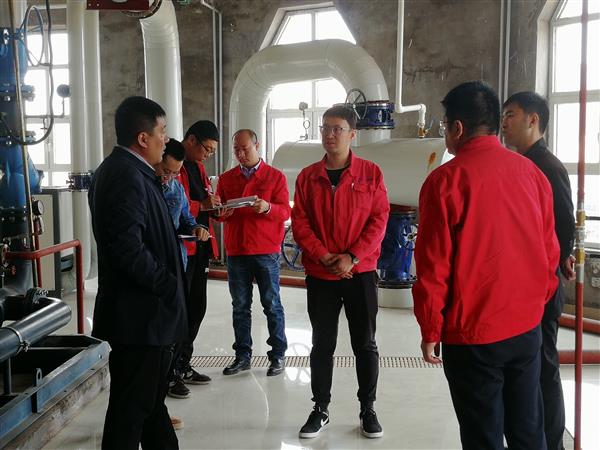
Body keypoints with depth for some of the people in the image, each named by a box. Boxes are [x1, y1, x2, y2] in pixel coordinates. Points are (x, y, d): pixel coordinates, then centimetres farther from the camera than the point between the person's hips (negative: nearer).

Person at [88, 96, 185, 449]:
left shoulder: (120, 169, 12)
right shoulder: (128, 176, -20)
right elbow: (130, 250, -27)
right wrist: (171, 287, -17)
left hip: (139, 308, 10)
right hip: (139, 312, -10)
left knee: (150, 396, 21)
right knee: (132, 404, 3)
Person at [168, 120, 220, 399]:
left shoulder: (197, 166, 18)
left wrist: (214, 206, 6)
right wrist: (201, 205, -20)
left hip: (199, 246, 9)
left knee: (196, 307, 14)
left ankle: (183, 366, 26)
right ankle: (170, 373, 6)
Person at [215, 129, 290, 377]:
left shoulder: (275, 176, 3)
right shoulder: (226, 179, 13)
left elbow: (286, 211, -3)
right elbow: (217, 211, 14)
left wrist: (267, 207, -24)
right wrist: (223, 213, -10)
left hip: (266, 251, -3)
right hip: (236, 250, 3)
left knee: (272, 304, 2)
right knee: (240, 306, 8)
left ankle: (278, 355, 12)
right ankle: (242, 355, 18)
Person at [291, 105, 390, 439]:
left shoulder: (371, 173, -1)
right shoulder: (308, 177, 4)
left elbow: (379, 219, -5)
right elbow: (299, 222, 0)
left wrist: (352, 256, -15)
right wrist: (324, 256, -13)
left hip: (361, 273, -1)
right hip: (320, 274, 1)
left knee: (366, 344, 8)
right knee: (322, 345, 10)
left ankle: (368, 410, 23)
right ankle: (320, 409, 24)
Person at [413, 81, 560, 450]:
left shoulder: (446, 179, -12)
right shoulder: (533, 173, 2)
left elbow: (433, 266, -12)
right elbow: (549, 252, 9)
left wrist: (431, 331, -3)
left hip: (472, 335, -5)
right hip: (527, 327, 5)